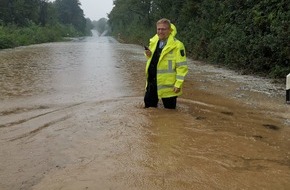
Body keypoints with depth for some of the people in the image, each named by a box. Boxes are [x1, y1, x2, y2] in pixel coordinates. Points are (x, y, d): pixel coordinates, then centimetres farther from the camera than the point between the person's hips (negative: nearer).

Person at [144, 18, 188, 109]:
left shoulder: (177, 45, -15)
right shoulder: (153, 42, 6)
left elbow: (182, 66, -15)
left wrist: (178, 84, -19)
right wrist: (149, 55, -2)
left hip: (168, 84, -7)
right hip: (152, 82, 7)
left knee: (169, 110, 6)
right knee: (149, 105, 18)